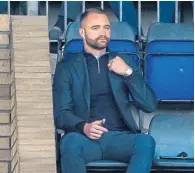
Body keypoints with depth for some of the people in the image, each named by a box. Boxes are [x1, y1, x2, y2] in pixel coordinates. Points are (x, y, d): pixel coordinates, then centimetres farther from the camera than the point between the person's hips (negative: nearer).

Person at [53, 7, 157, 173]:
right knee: (70, 141, -36)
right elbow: (60, 113, 3)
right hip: (86, 138, -1)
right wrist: (84, 127, -18)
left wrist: (128, 73, -2)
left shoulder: (124, 62, 19)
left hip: (119, 137, 1)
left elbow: (150, 105, 11)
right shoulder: (67, 67, 13)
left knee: (146, 142, -32)